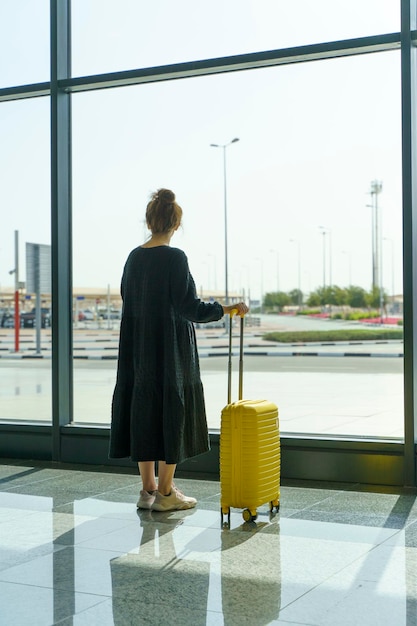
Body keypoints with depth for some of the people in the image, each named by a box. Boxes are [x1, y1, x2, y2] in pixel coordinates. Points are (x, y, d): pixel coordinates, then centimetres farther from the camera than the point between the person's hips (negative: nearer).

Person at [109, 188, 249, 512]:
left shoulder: (135, 257, 5)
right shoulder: (174, 258, -14)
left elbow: (129, 301, 12)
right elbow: (189, 308, -18)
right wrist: (228, 309, -9)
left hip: (140, 348, 7)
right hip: (171, 349, -6)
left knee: (144, 410, 12)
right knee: (171, 412, 3)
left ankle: (148, 490, 19)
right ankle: (165, 492, 9)